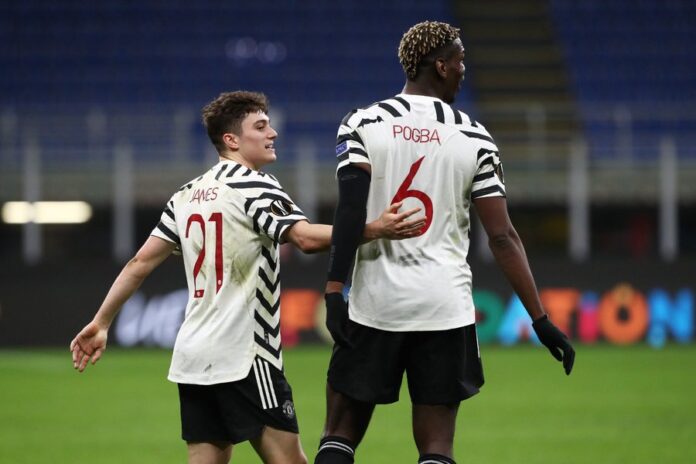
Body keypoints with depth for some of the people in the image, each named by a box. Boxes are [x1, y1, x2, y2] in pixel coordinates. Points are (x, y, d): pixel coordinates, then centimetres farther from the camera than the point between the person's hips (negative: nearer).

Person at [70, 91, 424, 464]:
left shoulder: (186, 196, 15)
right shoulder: (255, 186, -8)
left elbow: (141, 263, 14)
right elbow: (307, 238, -23)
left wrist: (101, 322, 19)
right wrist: (376, 230, -25)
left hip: (193, 354, 8)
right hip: (243, 355, -8)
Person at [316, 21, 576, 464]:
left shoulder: (362, 125, 0)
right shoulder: (474, 139, 2)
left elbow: (350, 212, -10)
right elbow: (503, 237, -1)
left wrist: (335, 291, -11)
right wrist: (541, 320, 1)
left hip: (375, 304, 0)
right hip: (445, 309, 0)